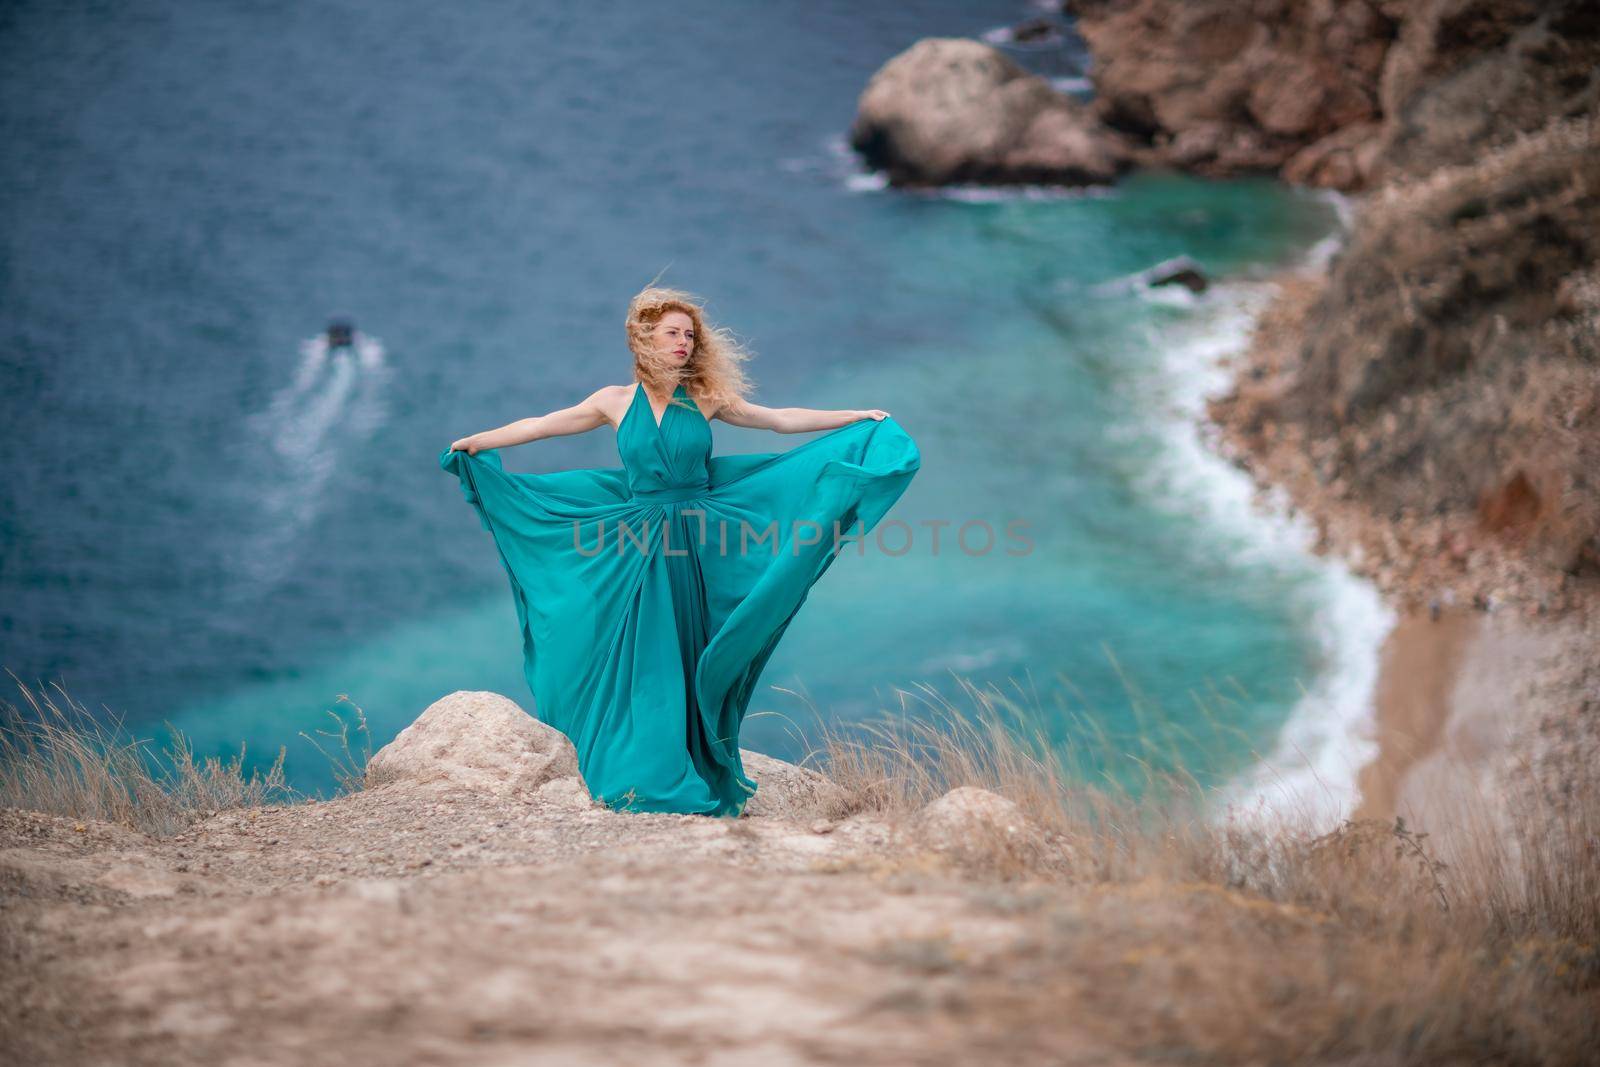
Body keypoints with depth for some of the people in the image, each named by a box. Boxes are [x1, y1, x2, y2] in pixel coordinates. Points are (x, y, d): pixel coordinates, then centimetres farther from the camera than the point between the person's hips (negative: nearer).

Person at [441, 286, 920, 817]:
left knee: (695, 665, 3)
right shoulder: (615, 401, 3)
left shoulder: (706, 399, 4)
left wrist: (857, 419, 7)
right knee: (643, 664, 1)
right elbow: (542, 426, 11)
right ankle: (645, 780, 9)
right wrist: (477, 442, 12)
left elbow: (782, 419, 9)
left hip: (697, 550, 1)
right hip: (638, 552, -1)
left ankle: (700, 778, 10)